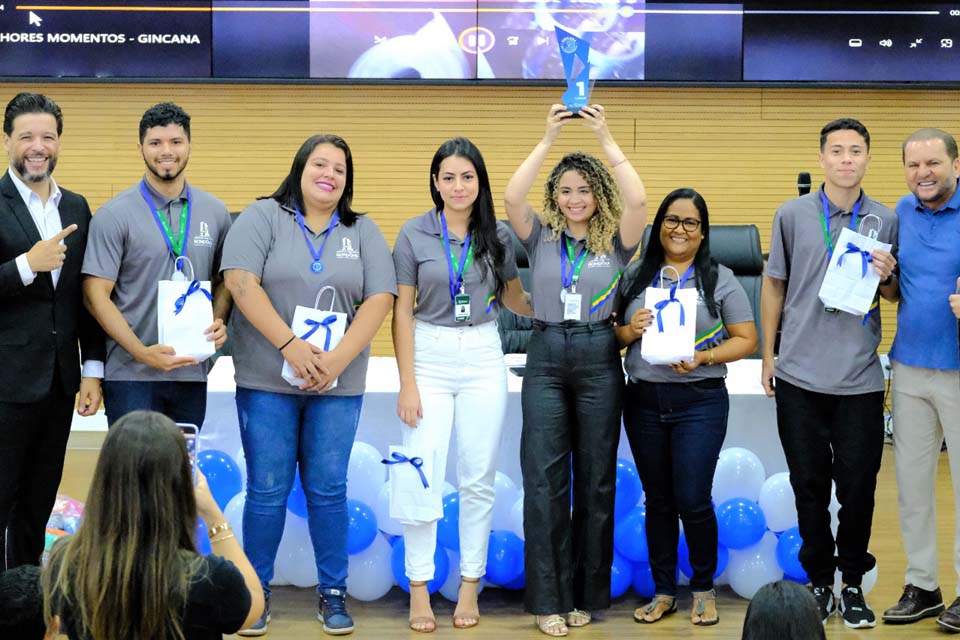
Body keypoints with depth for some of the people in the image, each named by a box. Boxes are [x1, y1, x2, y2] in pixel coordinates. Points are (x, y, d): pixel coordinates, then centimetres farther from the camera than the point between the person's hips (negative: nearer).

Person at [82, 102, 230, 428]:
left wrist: (218, 322, -4)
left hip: (192, 372, 4)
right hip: (131, 375, -4)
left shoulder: (215, 212, 8)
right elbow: (96, 294, -7)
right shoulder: (113, 215, -4)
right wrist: (142, 352, -16)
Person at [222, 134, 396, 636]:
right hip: (267, 381, -2)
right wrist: (290, 345, -18)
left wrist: (338, 358, -12)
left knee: (328, 490, 5)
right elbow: (240, 281, -11)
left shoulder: (363, 232, 9)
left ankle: (333, 593, 15)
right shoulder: (263, 217, 1)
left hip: (338, 384, 2)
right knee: (267, 491, 2)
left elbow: (380, 299, 0)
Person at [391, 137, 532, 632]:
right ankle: (419, 589, 8)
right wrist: (407, 382, -6)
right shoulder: (414, 233, -2)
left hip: (483, 359, 2)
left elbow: (514, 297, 17)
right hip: (430, 358, -2)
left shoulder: (497, 236, 4)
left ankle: (470, 586, 17)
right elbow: (402, 310, -2)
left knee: (478, 478, 6)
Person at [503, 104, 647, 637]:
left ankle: (586, 593, 14)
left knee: (595, 477, 5)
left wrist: (605, 139, -11)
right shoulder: (541, 238, 6)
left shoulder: (615, 242, 3)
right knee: (544, 479, -3)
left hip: (598, 358, 0)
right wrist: (548, 139, -10)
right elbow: (512, 198, -11)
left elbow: (637, 200, -15)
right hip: (546, 356, 0)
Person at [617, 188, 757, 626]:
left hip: (699, 401, -3)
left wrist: (703, 358, -15)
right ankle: (663, 592, 21)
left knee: (693, 500, -6)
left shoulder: (720, 280, 1)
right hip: (643, 401, 3)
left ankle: (704, 589, 15)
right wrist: (629, 331, -11)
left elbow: (746, 340, -1)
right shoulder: (635, 276, 8)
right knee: (657, 500, 9)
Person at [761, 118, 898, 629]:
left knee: (857, 488, 3)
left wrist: (885, 276, -12)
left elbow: (893, 297, 11)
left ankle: (853, 583, 19)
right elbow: (774, 284, 8)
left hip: (859, 379, 0)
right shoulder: (792, 215, 2)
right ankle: (819, 580, 21)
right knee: (809, 486, 8)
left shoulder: (886, 221, 3)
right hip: (799, 376, 0)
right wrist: (767, 354, 6)